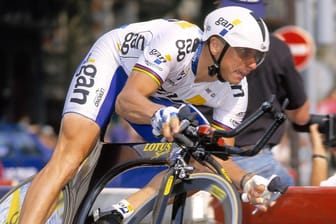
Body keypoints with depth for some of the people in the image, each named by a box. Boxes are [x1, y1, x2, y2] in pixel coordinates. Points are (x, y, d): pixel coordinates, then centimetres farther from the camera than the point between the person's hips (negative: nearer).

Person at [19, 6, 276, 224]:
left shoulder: (235, 91, -21)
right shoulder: (178, 42, -38)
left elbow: (218, 157, -15)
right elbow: (126, 100, -44)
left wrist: (246, 180, -36)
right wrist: (160, 114, -66)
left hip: (159, 97, 6)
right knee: (72, 152, -26)